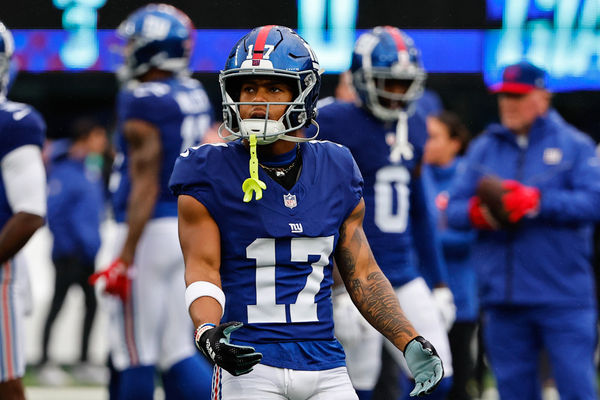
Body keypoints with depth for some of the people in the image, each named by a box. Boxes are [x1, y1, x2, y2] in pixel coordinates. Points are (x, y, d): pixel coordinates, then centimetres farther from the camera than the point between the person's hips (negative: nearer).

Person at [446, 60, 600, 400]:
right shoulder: (483, 149, 14)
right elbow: (454, 209, 10)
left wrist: (537, 201, -19)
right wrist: (475, 213, -13)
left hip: (563, 297, -4)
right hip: (503, 301, 4)